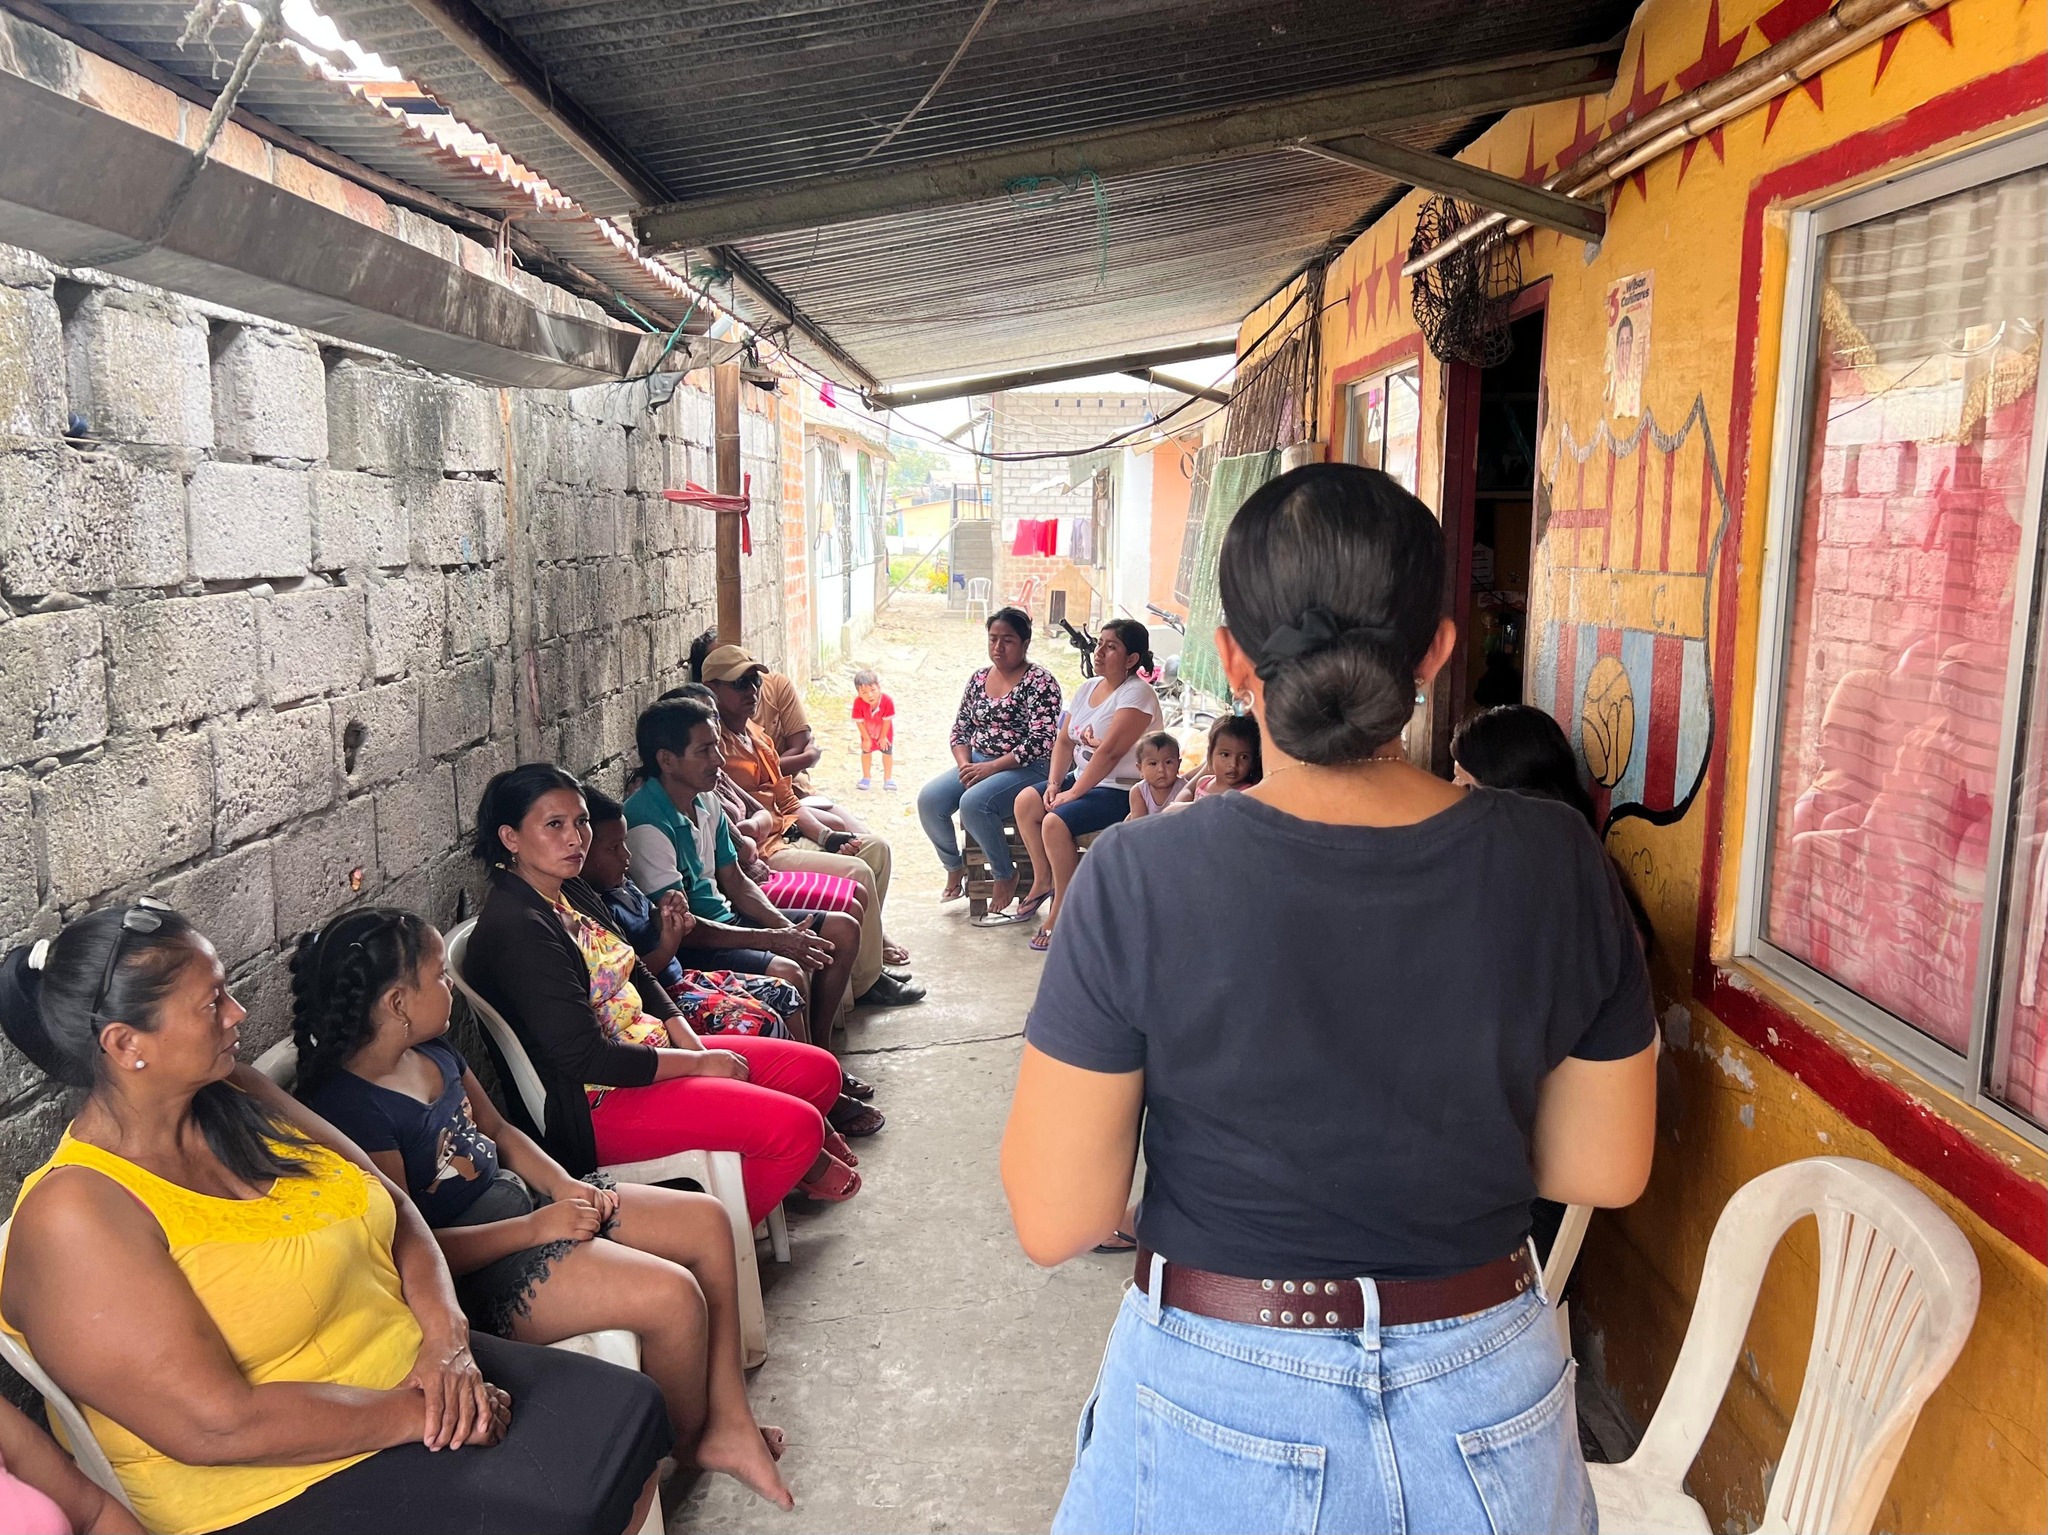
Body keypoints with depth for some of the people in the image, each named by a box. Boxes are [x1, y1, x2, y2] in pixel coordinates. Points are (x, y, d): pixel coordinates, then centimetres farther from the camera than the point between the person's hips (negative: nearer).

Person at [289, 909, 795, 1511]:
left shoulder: (432, 1047, 4)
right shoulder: (346, 1108, -24)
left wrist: (565, 1186, -3)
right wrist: (536, 1228, -23)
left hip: (521, 1199, 10)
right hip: (475, 1265, -10)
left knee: (708, 1221, 0)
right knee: (673, 1295, -23)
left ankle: (730, 1424, 7)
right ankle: (689, 1440, 9)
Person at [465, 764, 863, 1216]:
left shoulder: (573, 893, 9)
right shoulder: (517, 928, -22)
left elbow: (639, 977, 16)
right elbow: (584, 1057, -24)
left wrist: (693, 1044, -1)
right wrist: (700, 1064, -15)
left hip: (647, 1050, 10)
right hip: (594, 1104, -10)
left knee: (819, 1072, 6)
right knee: (796, 1126, -19)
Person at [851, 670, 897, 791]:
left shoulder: (887, 701, -38)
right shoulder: (858, 703, -36)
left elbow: (887, 720, -25)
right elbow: (859, 722, -25)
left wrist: (883, 737, -15)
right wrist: (866, 739, -17)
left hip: (885, 731, -1)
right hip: (868, 731, 1)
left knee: (887, 752, 7)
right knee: (866, 751, 11)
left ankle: (888, 778, 23)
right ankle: (866, 778, 29)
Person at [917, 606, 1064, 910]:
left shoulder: (1040, 682, -9)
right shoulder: (979, 679, 12)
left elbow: (1040, 742, -17)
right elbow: (961, 729, 14)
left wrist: (991, 768, -20)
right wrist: (964, 765, -6)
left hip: (1025, 768, -6)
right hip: (978, 764, 7)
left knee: (973, 803, -32)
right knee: (929, 799, -17)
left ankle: (1005, 875, -10)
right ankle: (954, 866, 7)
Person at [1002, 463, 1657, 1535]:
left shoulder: (1141, 881, -23)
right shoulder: (1556, 864, -13)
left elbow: (1054, 1223, -16)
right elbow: (1605, 1168, -2)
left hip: (1223, 1406, -2)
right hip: (1485, 1394, 3)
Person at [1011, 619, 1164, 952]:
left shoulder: (1136, 694, -18)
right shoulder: (1089, 688, 10)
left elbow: (1110, 752, -24)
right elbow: (1065, 740, 11)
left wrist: (1074, 792, -21)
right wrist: (1054, 783, -3)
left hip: (1122, 791, -9)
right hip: (1083, 778, 9)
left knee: (1057, 822, -26)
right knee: (1026, 801, -4)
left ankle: (1061, 911, -11)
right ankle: (1043, 881, 11)